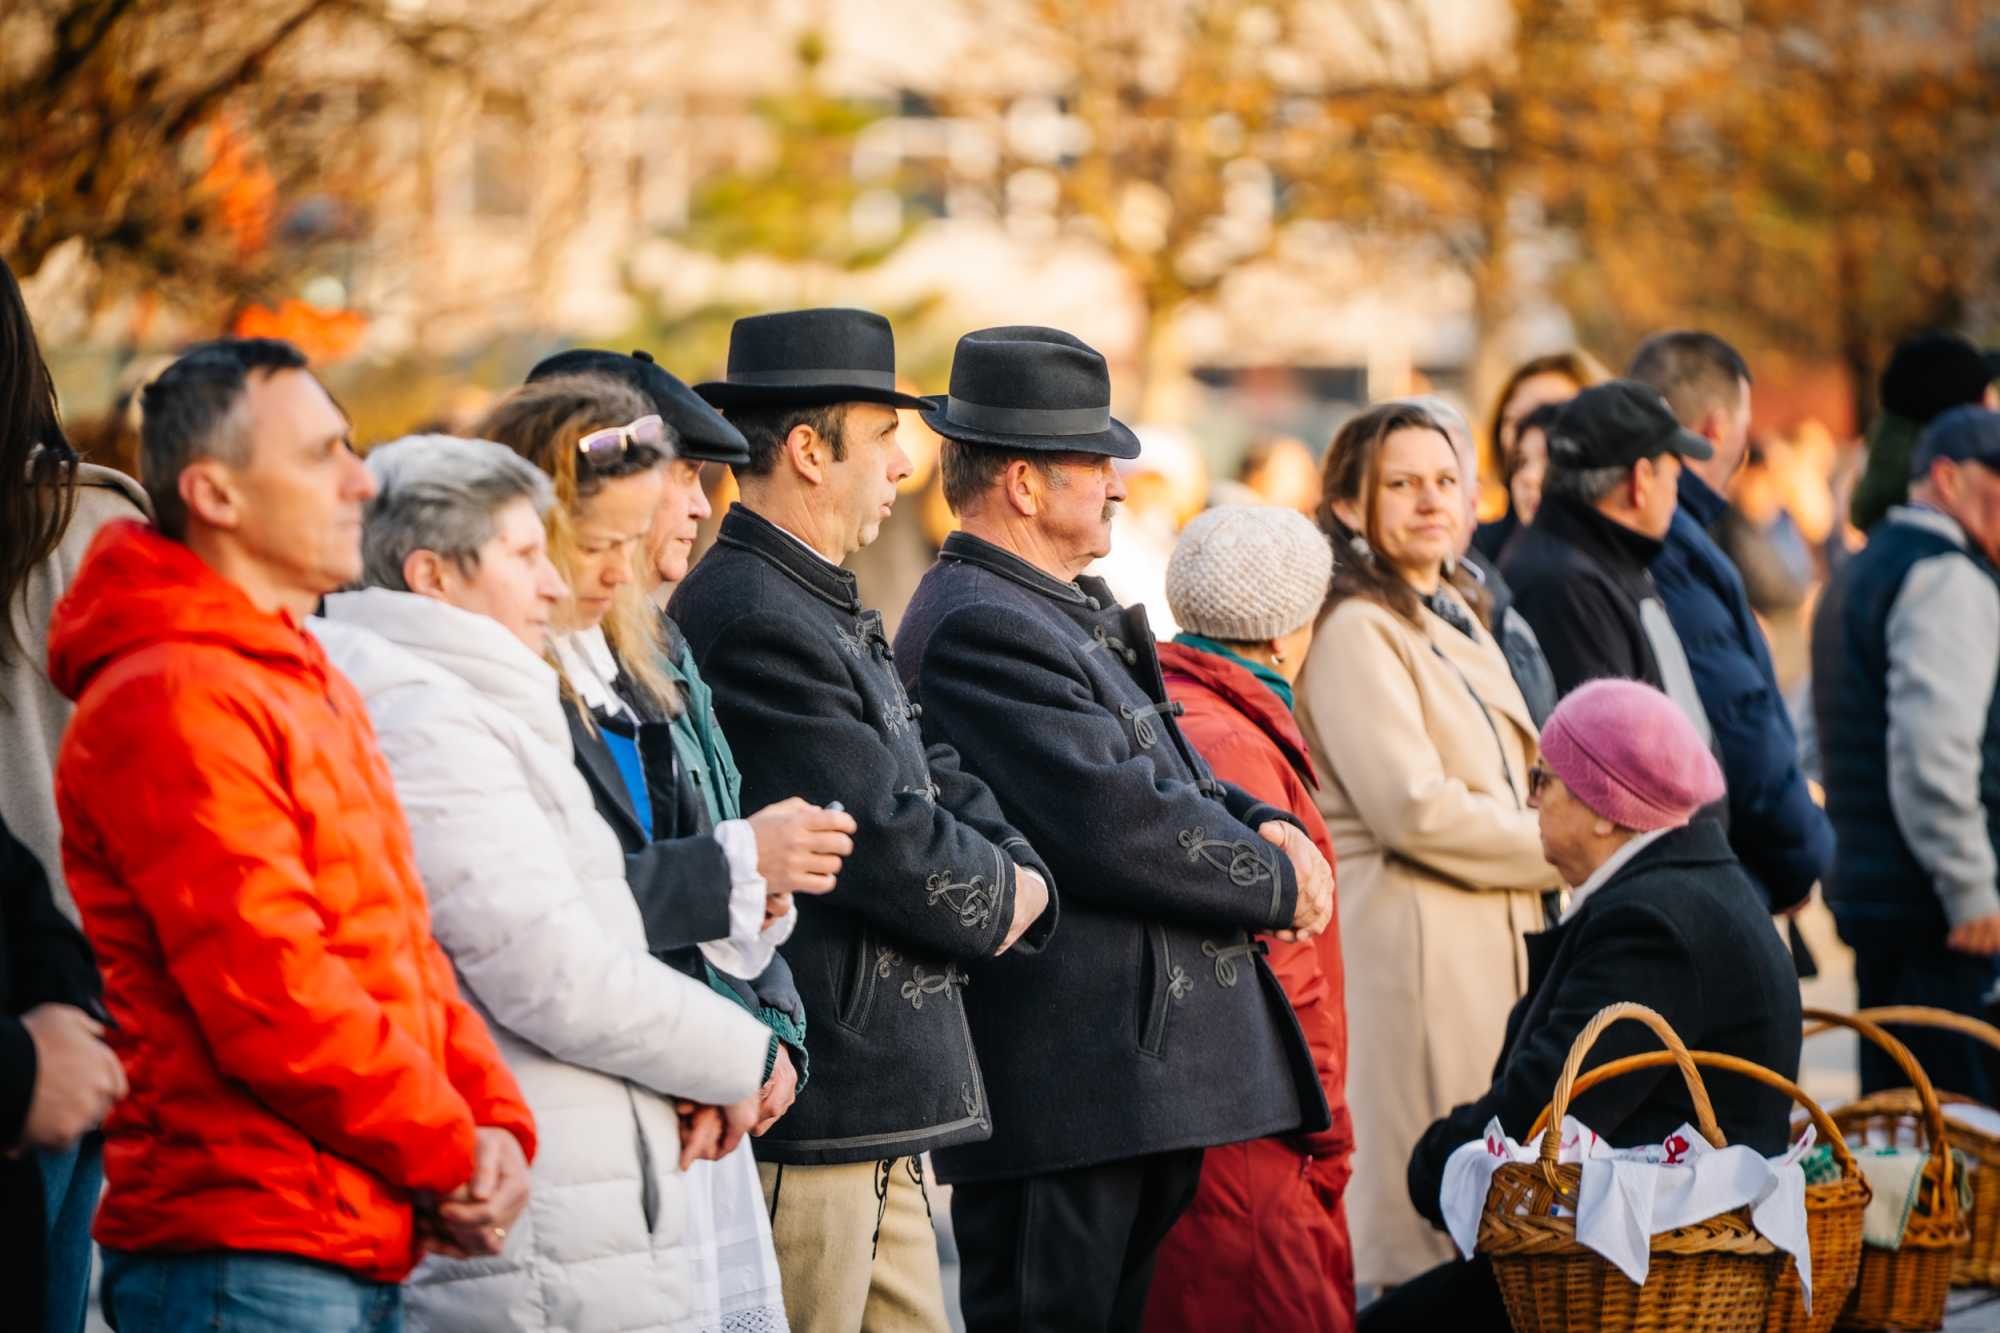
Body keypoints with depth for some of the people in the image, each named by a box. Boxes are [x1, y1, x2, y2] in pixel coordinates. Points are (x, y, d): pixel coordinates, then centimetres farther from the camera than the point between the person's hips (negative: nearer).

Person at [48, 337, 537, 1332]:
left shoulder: (316, 689, 19)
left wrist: (492, 1121, 2)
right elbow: (271, 998, -19)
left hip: (359, 1252, 9)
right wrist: (449, 1153, -9)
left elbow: (403, 943, 18)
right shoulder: (176, 700, -14)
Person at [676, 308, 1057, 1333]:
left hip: (879, 1114, 11)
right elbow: (896, 851, -20)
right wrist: (1000, 899, -1)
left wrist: (1018, 881, -3)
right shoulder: (755, 623, -18)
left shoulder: (830, 613, 17)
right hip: (810, 1121, -11)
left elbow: (941, 786, 18)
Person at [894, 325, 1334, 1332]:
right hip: (1066, 1083, -11)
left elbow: (1169, 774, 21)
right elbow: (1117, 823, -22)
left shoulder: (1063, 610, 19)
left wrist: (1265, 825, 0)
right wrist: (1279, 883, -9)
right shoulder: (978, 627, -16)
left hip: (1144, 1069, 11)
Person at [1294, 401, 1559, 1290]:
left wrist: (1543, 849, 8)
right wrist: (1563, 851, -7)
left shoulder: (1455, 619, 20)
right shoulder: (1355, 630, -10)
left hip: (1492, 937, 9)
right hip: (1412, 942, -9)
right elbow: (1414, 809, -18)